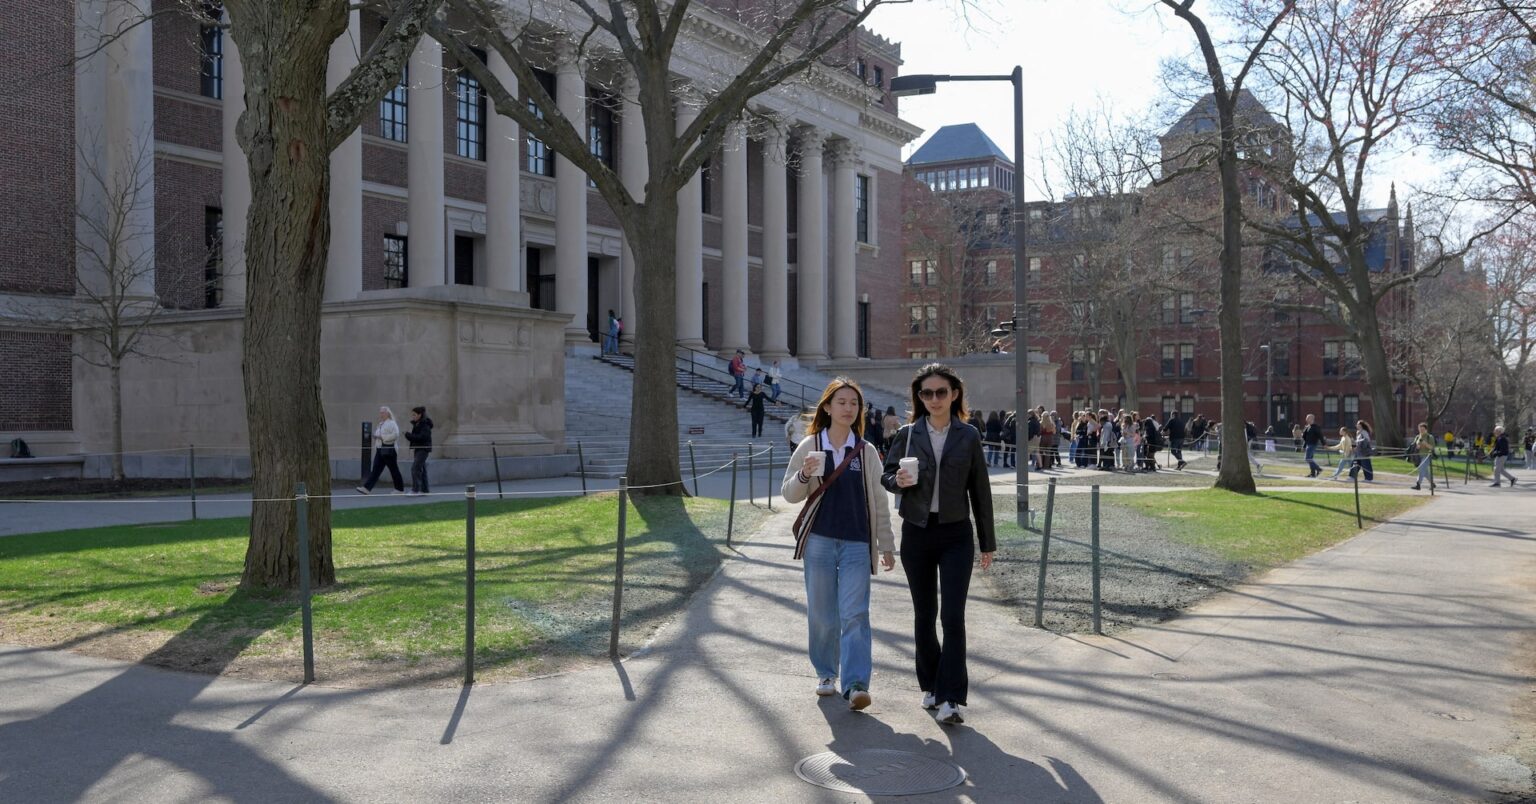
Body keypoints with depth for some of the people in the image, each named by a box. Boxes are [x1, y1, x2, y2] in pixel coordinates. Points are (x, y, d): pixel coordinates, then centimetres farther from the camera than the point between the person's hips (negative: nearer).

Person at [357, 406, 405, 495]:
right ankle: (367, 488, -5)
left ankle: (400, 489, 10)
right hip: (380, 450, 8)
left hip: (388, 450, -8)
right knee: (376, 470, 1)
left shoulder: (391, 424, -9)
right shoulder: (380, 424, 18)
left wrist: (382, 437, -20)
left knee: (394, 470, 0)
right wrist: (376, 437, 9)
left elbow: (395, 435, -21)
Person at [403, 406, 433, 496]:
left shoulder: (425, 425, -14)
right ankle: (425, 489, 20)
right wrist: (409, 436, 1)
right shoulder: (416, 424, 13)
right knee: (422, 469, 13)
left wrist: (409, 436, -21)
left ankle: (415, 490, -16)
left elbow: (422, 437, -24)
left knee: (415, 468, -15)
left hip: (423, 449, -9)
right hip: (417, 448, 9)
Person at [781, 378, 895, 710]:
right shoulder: (809, 446, 3)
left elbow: (878, 501, 9)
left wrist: (886, 545, 8)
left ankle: (856, 685, -11)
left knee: (855, 614, -9)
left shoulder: (866, 452, 5)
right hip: (819, 540, 1)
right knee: (821, 614, 8)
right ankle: (826, 674, 25)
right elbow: (789, 494, 5)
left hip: (857, 543, 0)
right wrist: (804, 475, -16)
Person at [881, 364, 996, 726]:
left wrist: (987, 543, 7)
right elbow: (886, 474, 10)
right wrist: (899, 480, -15)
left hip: (956, 535, -2)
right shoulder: (908, 434, 2)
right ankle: (931, 686, 27)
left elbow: (980, 490, 5)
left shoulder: (968, 436, 1)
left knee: (953, 616, -10)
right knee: (924, 615, 11)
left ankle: (950, 699, -8)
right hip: (917, 533, 2)